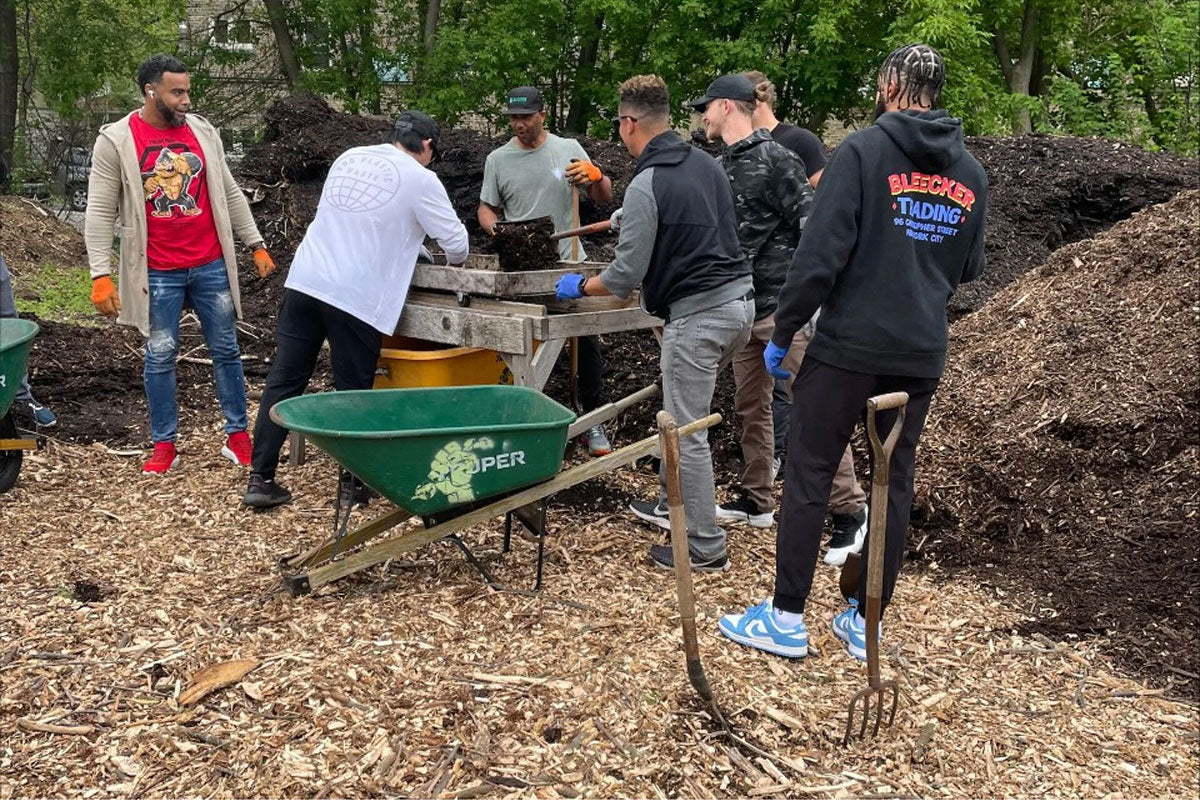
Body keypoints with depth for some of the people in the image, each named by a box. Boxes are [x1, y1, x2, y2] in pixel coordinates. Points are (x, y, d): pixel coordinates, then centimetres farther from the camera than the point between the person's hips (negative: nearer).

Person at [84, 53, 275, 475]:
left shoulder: (203, 131, 5)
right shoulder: (116, 140, -5)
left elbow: (229, 194, 12)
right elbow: (99, 214, -5)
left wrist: (256, 245, 9)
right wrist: (101, 275, -12)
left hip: (211, 266, 3)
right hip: (158, 274, -3)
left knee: (226, 349, 8)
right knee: (160, 356, 6)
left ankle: (238, 435, 20)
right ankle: (164, 444, 18)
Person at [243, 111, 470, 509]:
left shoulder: (349, 157, 17)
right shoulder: (421, 179, 0)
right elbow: (456, 242, 2)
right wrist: (454, 261, 26)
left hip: (305, 280, 5)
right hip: (355, 296, -5)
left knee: (283, 380, 9)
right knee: (353, 392, 6)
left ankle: (261, 479, 12)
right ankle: (356, 481, 17)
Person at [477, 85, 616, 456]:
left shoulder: (569, 149, 2)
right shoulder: (497, 159, 4)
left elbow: (604, 199, 4)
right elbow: (487, 206, 11)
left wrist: (595, 175, -17)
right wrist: (491, 224, -12)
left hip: (568, 263, 0)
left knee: (586, 343, 3)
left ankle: (594, 420, 15)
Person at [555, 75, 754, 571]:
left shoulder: (646, 185, -15)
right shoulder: (707, 163, 11)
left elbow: (626, 275, -14)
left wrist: (579, 287, 6)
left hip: (697, 313, -9)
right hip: (739, 301, 9)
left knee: (687, 429, 0)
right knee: (686, 413, 23)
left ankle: (705, 547, 8)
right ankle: (674, 502, 35)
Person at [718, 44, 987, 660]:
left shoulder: (863, 149, -9)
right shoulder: (970, 172, 10)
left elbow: (822, 251, -16)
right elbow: (967, 270, 18)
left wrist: (782, 333, -7)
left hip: (850, 345, -6)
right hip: (922, 354, 6)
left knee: (808, 475, 3)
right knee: (895, 482, 12)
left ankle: (786, 619, 10)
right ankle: (866, 621, 21)